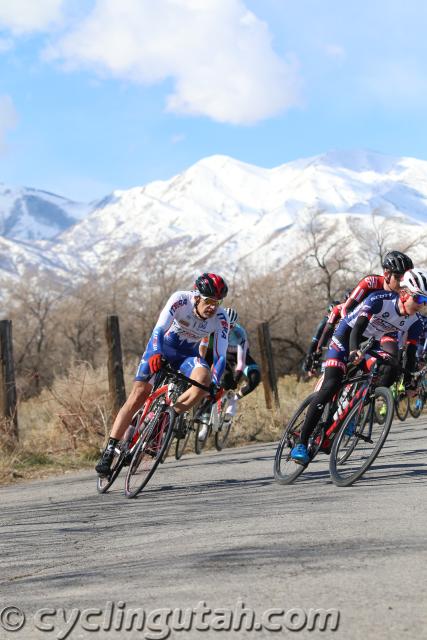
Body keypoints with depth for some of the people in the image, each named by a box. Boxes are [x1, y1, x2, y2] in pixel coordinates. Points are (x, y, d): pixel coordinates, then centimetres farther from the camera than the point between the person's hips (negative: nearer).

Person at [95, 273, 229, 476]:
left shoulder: (220, 318, -19)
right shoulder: (180, 299, -25)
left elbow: (220, 356, -18)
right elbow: (159, 330, -33)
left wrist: (214, 384, -33)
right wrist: (155, 355, -52)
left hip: (187, 355, 2)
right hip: (162, 347, -2)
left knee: (204, 377, -32)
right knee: (138, 394, -15)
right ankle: (109, 451, -14)